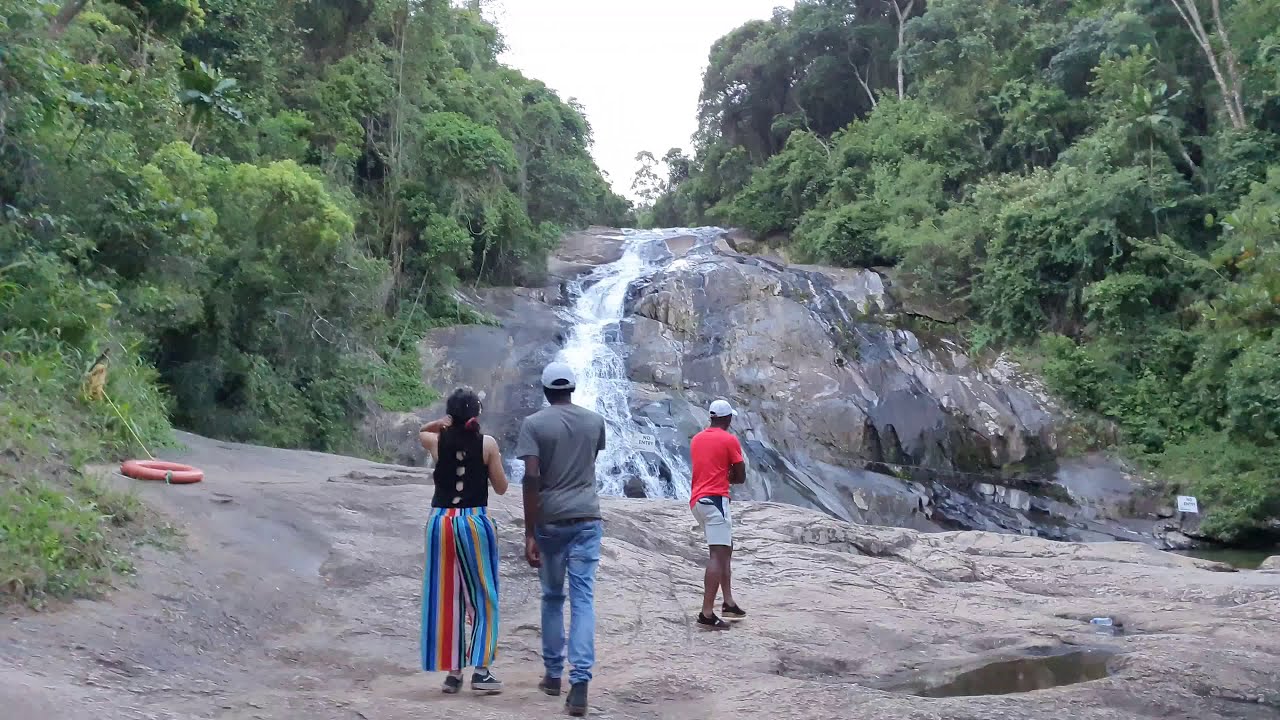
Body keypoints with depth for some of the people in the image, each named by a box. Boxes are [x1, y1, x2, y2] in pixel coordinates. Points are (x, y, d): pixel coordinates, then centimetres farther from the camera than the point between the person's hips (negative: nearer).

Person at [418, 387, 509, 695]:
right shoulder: (487, 444, -5)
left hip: (441, 521, 3)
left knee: (446, 598, 9)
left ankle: (453, 672, 14)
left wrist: (440, 424, 8)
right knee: (483, 598, 7)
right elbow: (501, 488, 1)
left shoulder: (438, 442, 2)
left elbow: (421, 432, 27)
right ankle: (481, 671, 3)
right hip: (474, 522, -3)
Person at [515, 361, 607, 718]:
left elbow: (531, 478, -14)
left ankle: (553, 675, 25)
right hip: (587, 518, 1)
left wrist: (529, 533, -12)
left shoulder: (534, 423, -4)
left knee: (552, 598, 15)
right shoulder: (595, 421, 7)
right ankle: (579, 684, -12)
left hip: (550, 520, -1)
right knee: (583, 599, -2)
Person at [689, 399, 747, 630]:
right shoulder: (729, 440, -4)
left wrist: (723, 475, 12)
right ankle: (707, 614, -19)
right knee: (718, 554, -12)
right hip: (715, 500, -8)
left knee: (725, 549, 19)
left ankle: (728, 603, 18)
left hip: (697, 500, 8)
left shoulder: (697, 439, 17)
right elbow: (740, 477, -1)